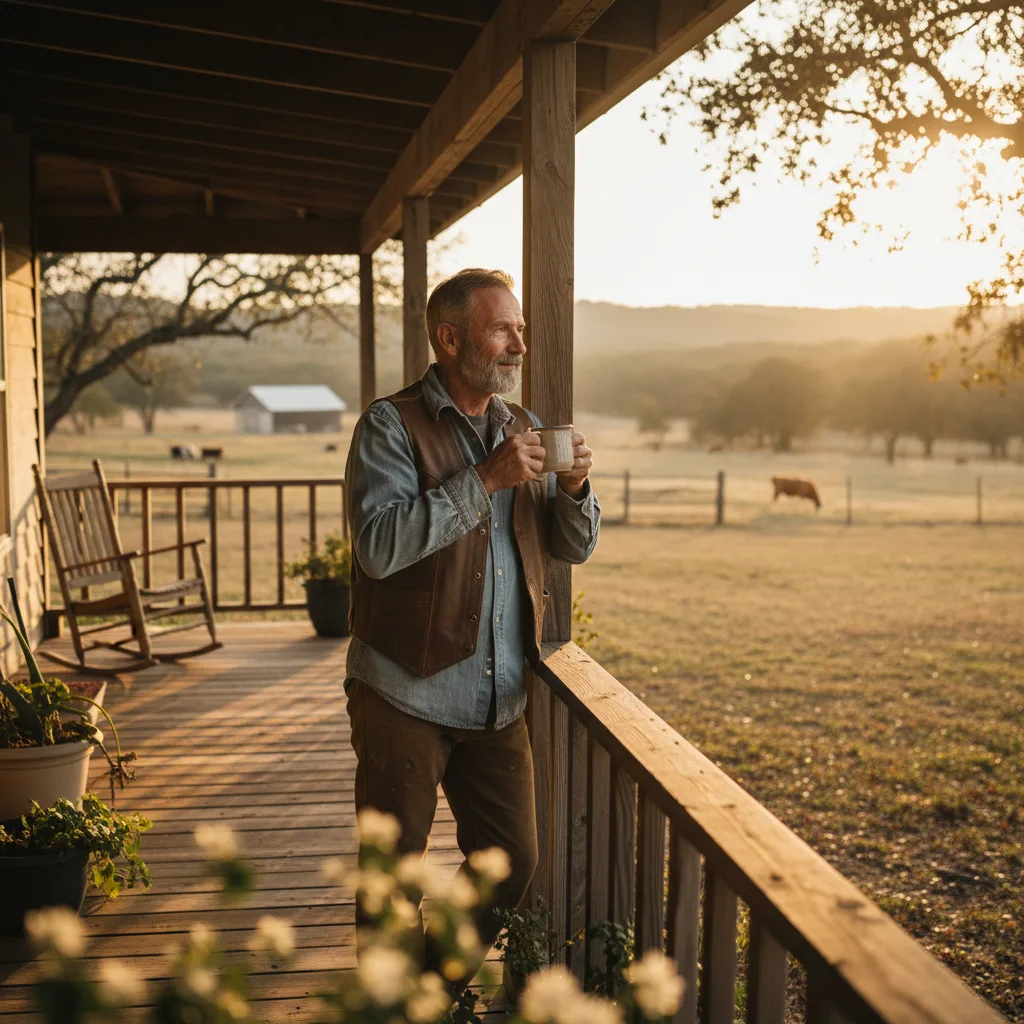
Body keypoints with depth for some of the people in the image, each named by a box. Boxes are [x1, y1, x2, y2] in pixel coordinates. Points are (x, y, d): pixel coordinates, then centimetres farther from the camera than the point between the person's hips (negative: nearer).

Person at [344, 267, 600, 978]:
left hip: (498, 699, 6)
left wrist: (574, 488, -10)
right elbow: (379, 545, -23)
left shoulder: (519, 429, 11)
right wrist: (486, 480, -24)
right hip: (407, 693, -5)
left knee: (511, 862, 11)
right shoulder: (392, 426, -8)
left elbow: (574, 548, 11)